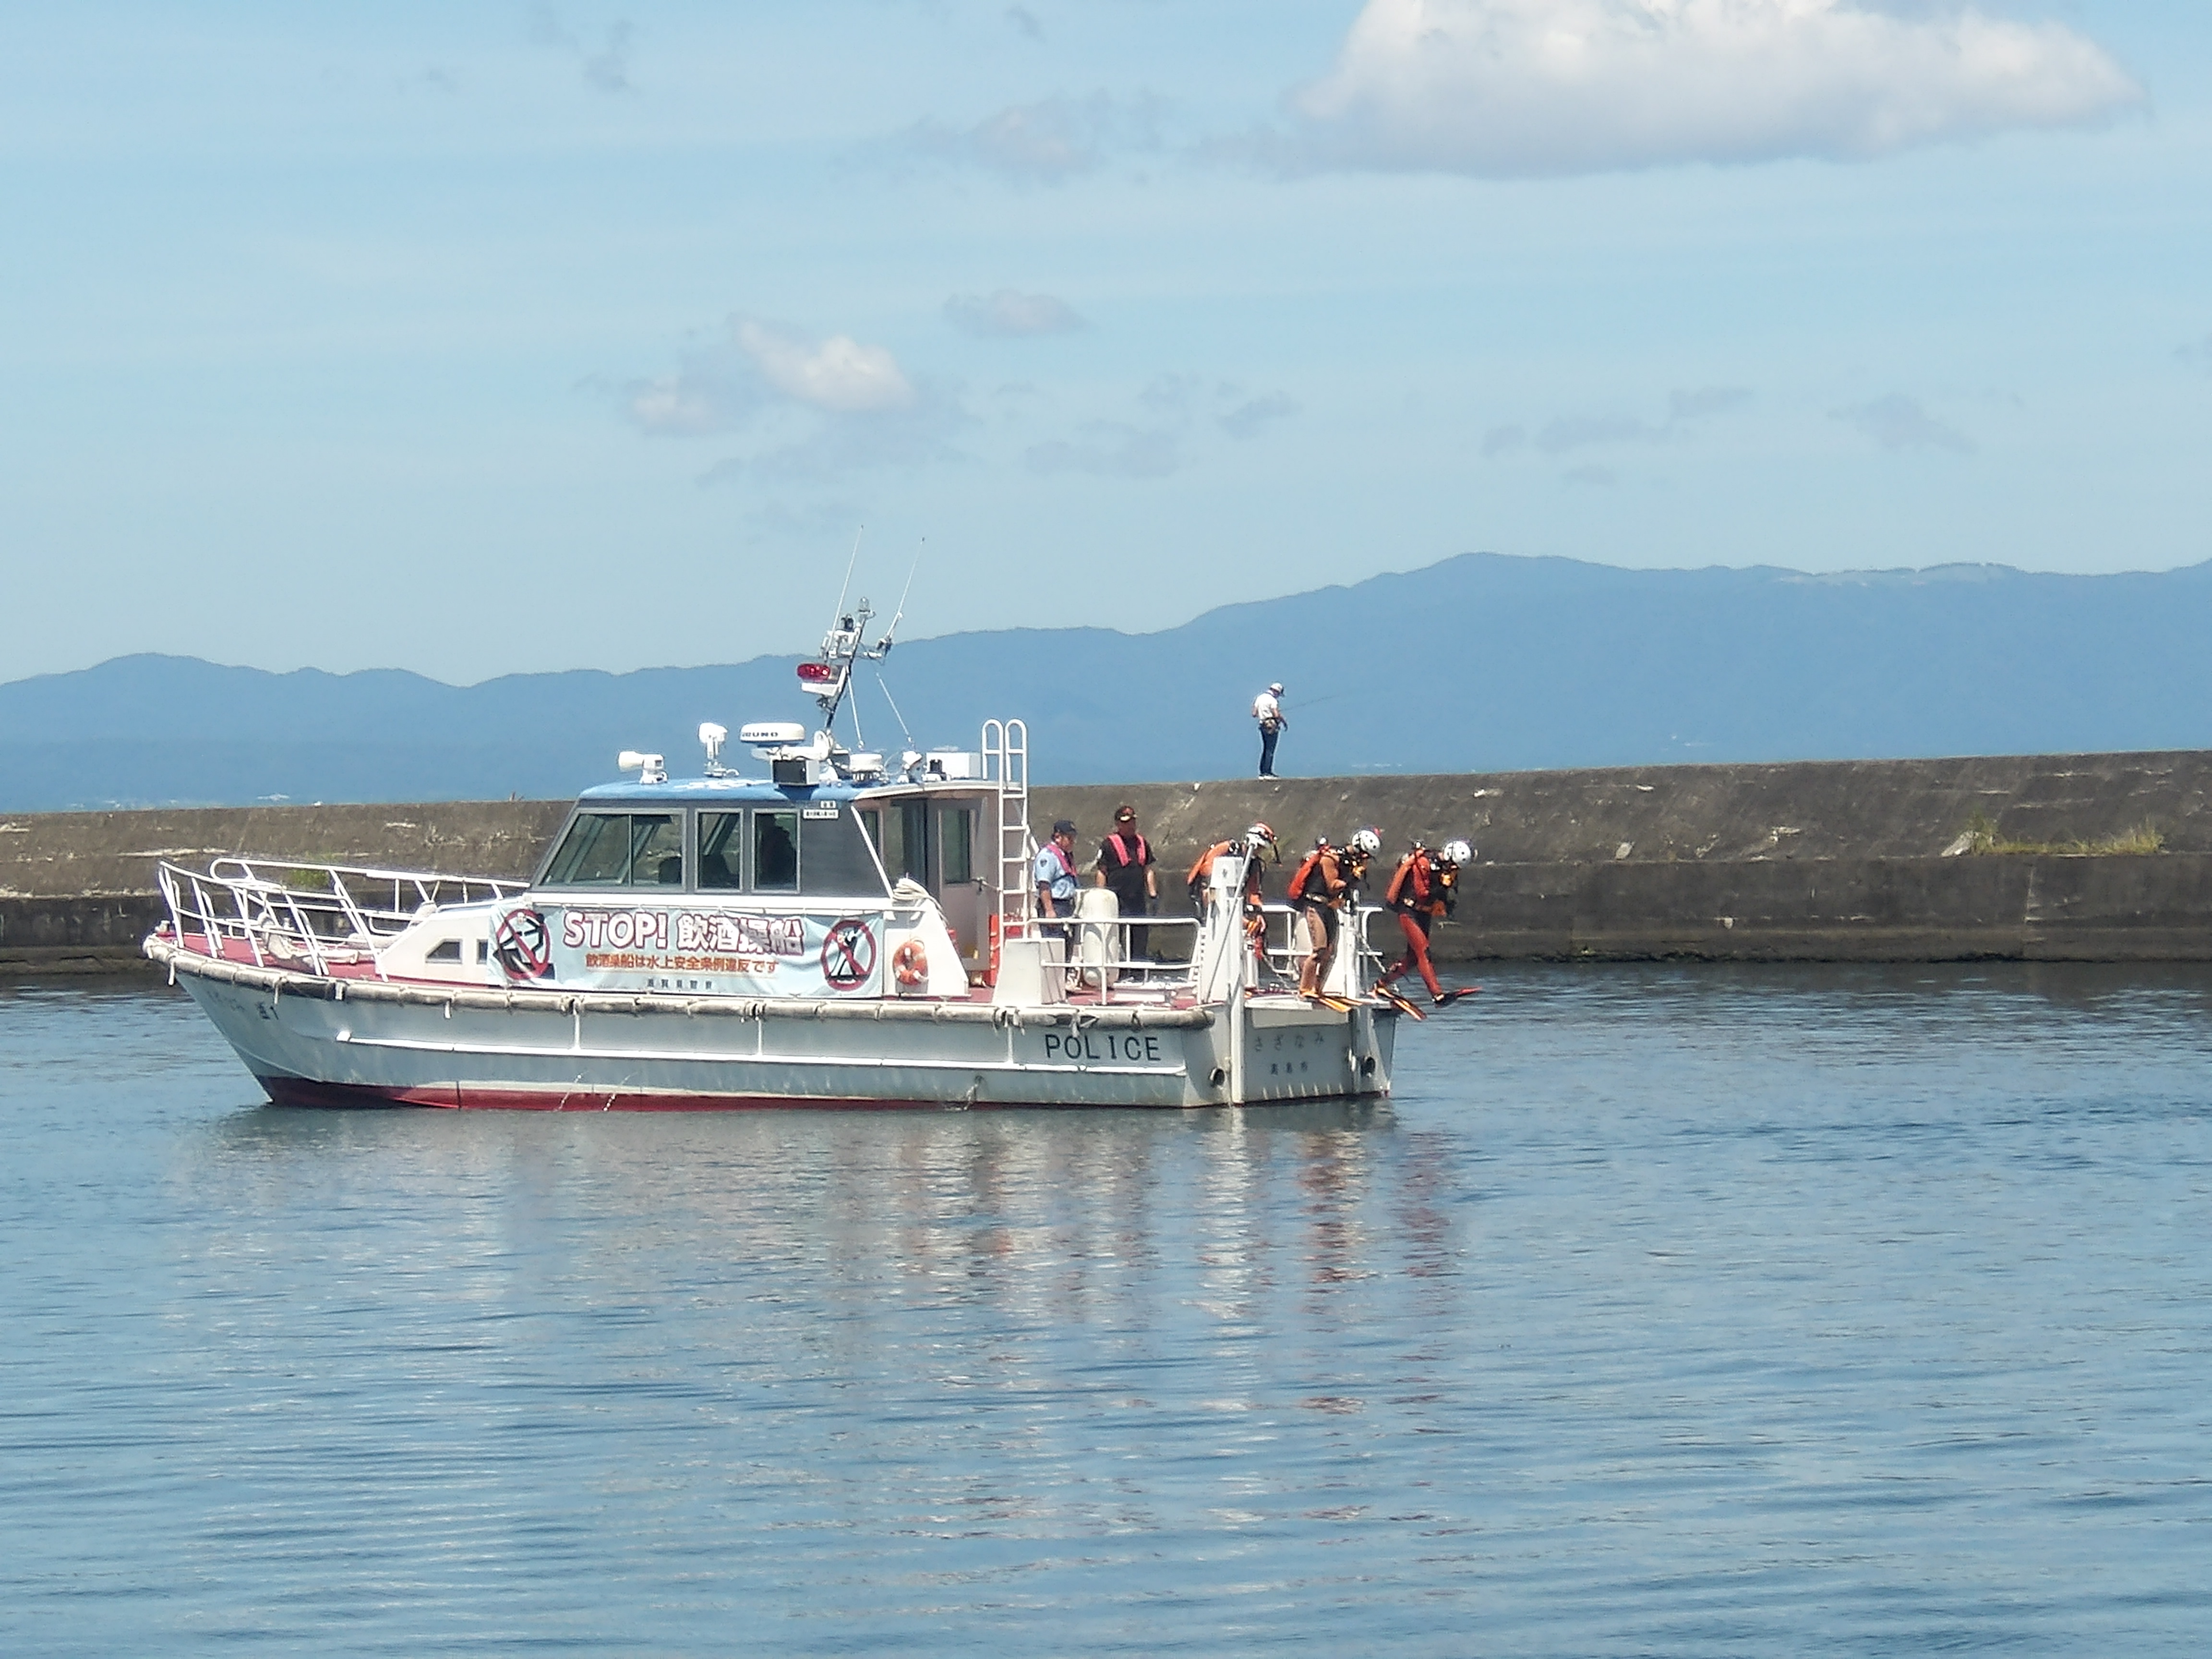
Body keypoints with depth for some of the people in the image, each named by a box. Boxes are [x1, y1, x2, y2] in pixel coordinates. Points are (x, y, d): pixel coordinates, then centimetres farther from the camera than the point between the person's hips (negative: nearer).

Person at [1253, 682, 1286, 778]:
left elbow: (1254, 714, 11)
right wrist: (1284, 721, -2)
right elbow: (1277, 715, -19)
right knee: (1270, 750, -6)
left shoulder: (1259, 698, 11)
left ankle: (1262, 772, 14)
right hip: (1272, 727, -8)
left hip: (1263, 725, 8)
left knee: (1265, 749, 14)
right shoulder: (1272, 700, -12)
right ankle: (1267, 772, -8)